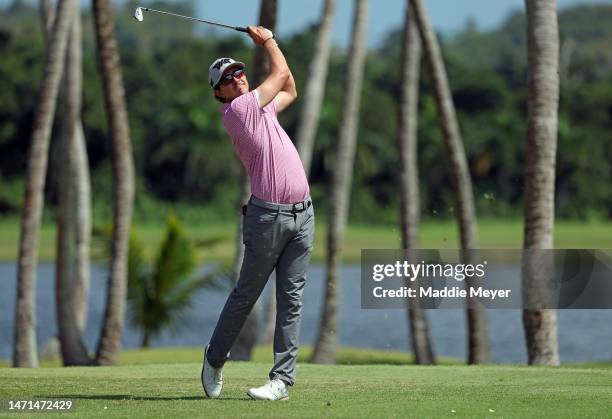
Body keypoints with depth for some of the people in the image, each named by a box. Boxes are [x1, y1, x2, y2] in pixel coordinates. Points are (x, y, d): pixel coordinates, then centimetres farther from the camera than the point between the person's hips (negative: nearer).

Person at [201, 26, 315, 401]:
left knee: (291, 299, 0)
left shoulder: (262, 107, 17)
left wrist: (266, 41, 29)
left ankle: (282, 380, -2)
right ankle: (215, 360, 22)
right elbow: (281, 73, 1)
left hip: (302, 214, 7)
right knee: (246, 294, 3)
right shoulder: (236, 110, -7)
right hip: (268, 216, -7)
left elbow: (290, 91, 34)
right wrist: (267, 41, 17)